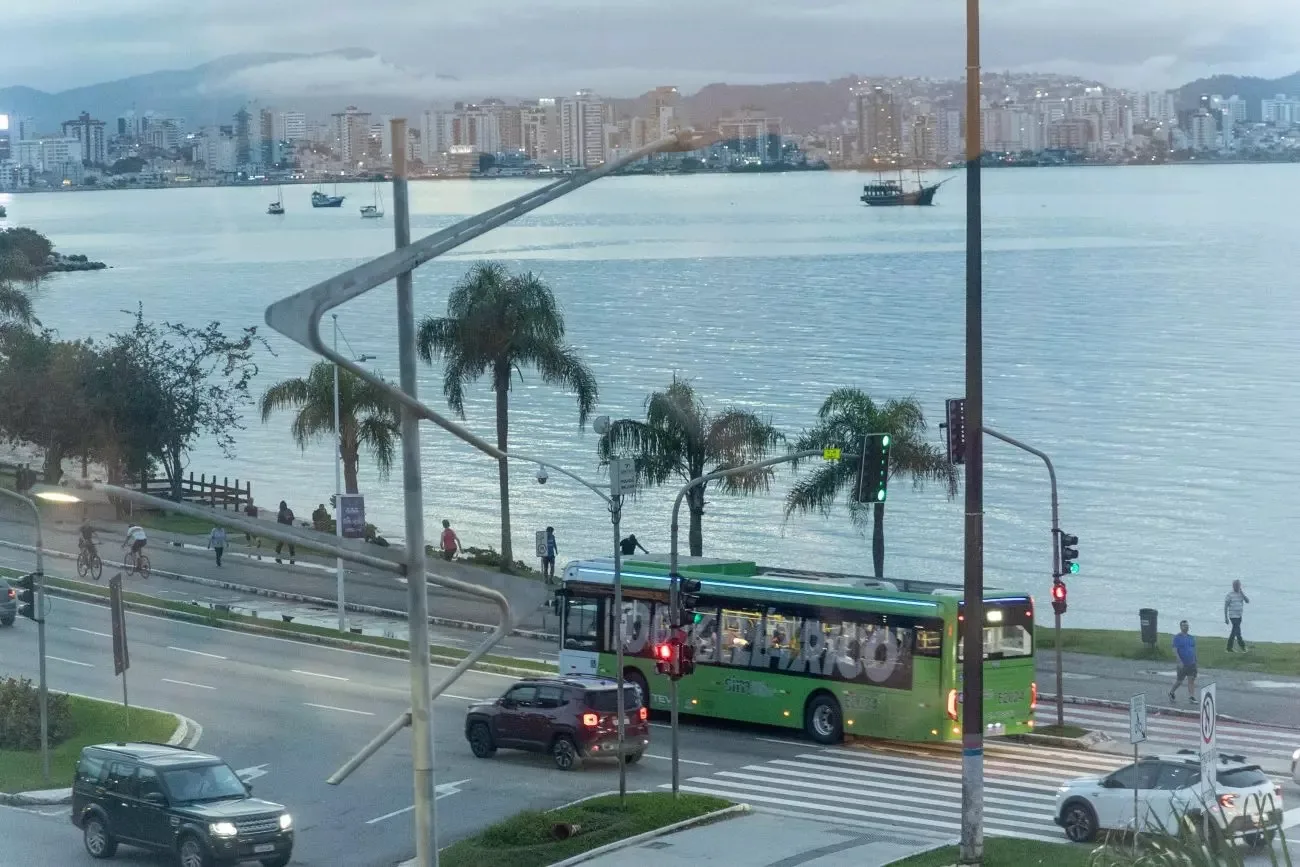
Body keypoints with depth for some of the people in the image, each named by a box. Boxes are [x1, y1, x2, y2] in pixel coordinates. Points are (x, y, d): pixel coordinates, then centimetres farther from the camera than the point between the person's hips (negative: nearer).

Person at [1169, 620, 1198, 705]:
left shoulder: (1191, 637, 10)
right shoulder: (1177, 638, -7)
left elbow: (1194, 649, 16)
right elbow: (1175, 651, -14)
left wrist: (1195, 660, 14)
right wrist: (1180, 661, -23)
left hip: (1192, 663, 4)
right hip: (1182, 664, -4)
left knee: (1191, 680, -4)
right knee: (1180, 681, 5)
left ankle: (1192, 697, -5)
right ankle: (1171, 693, 27)